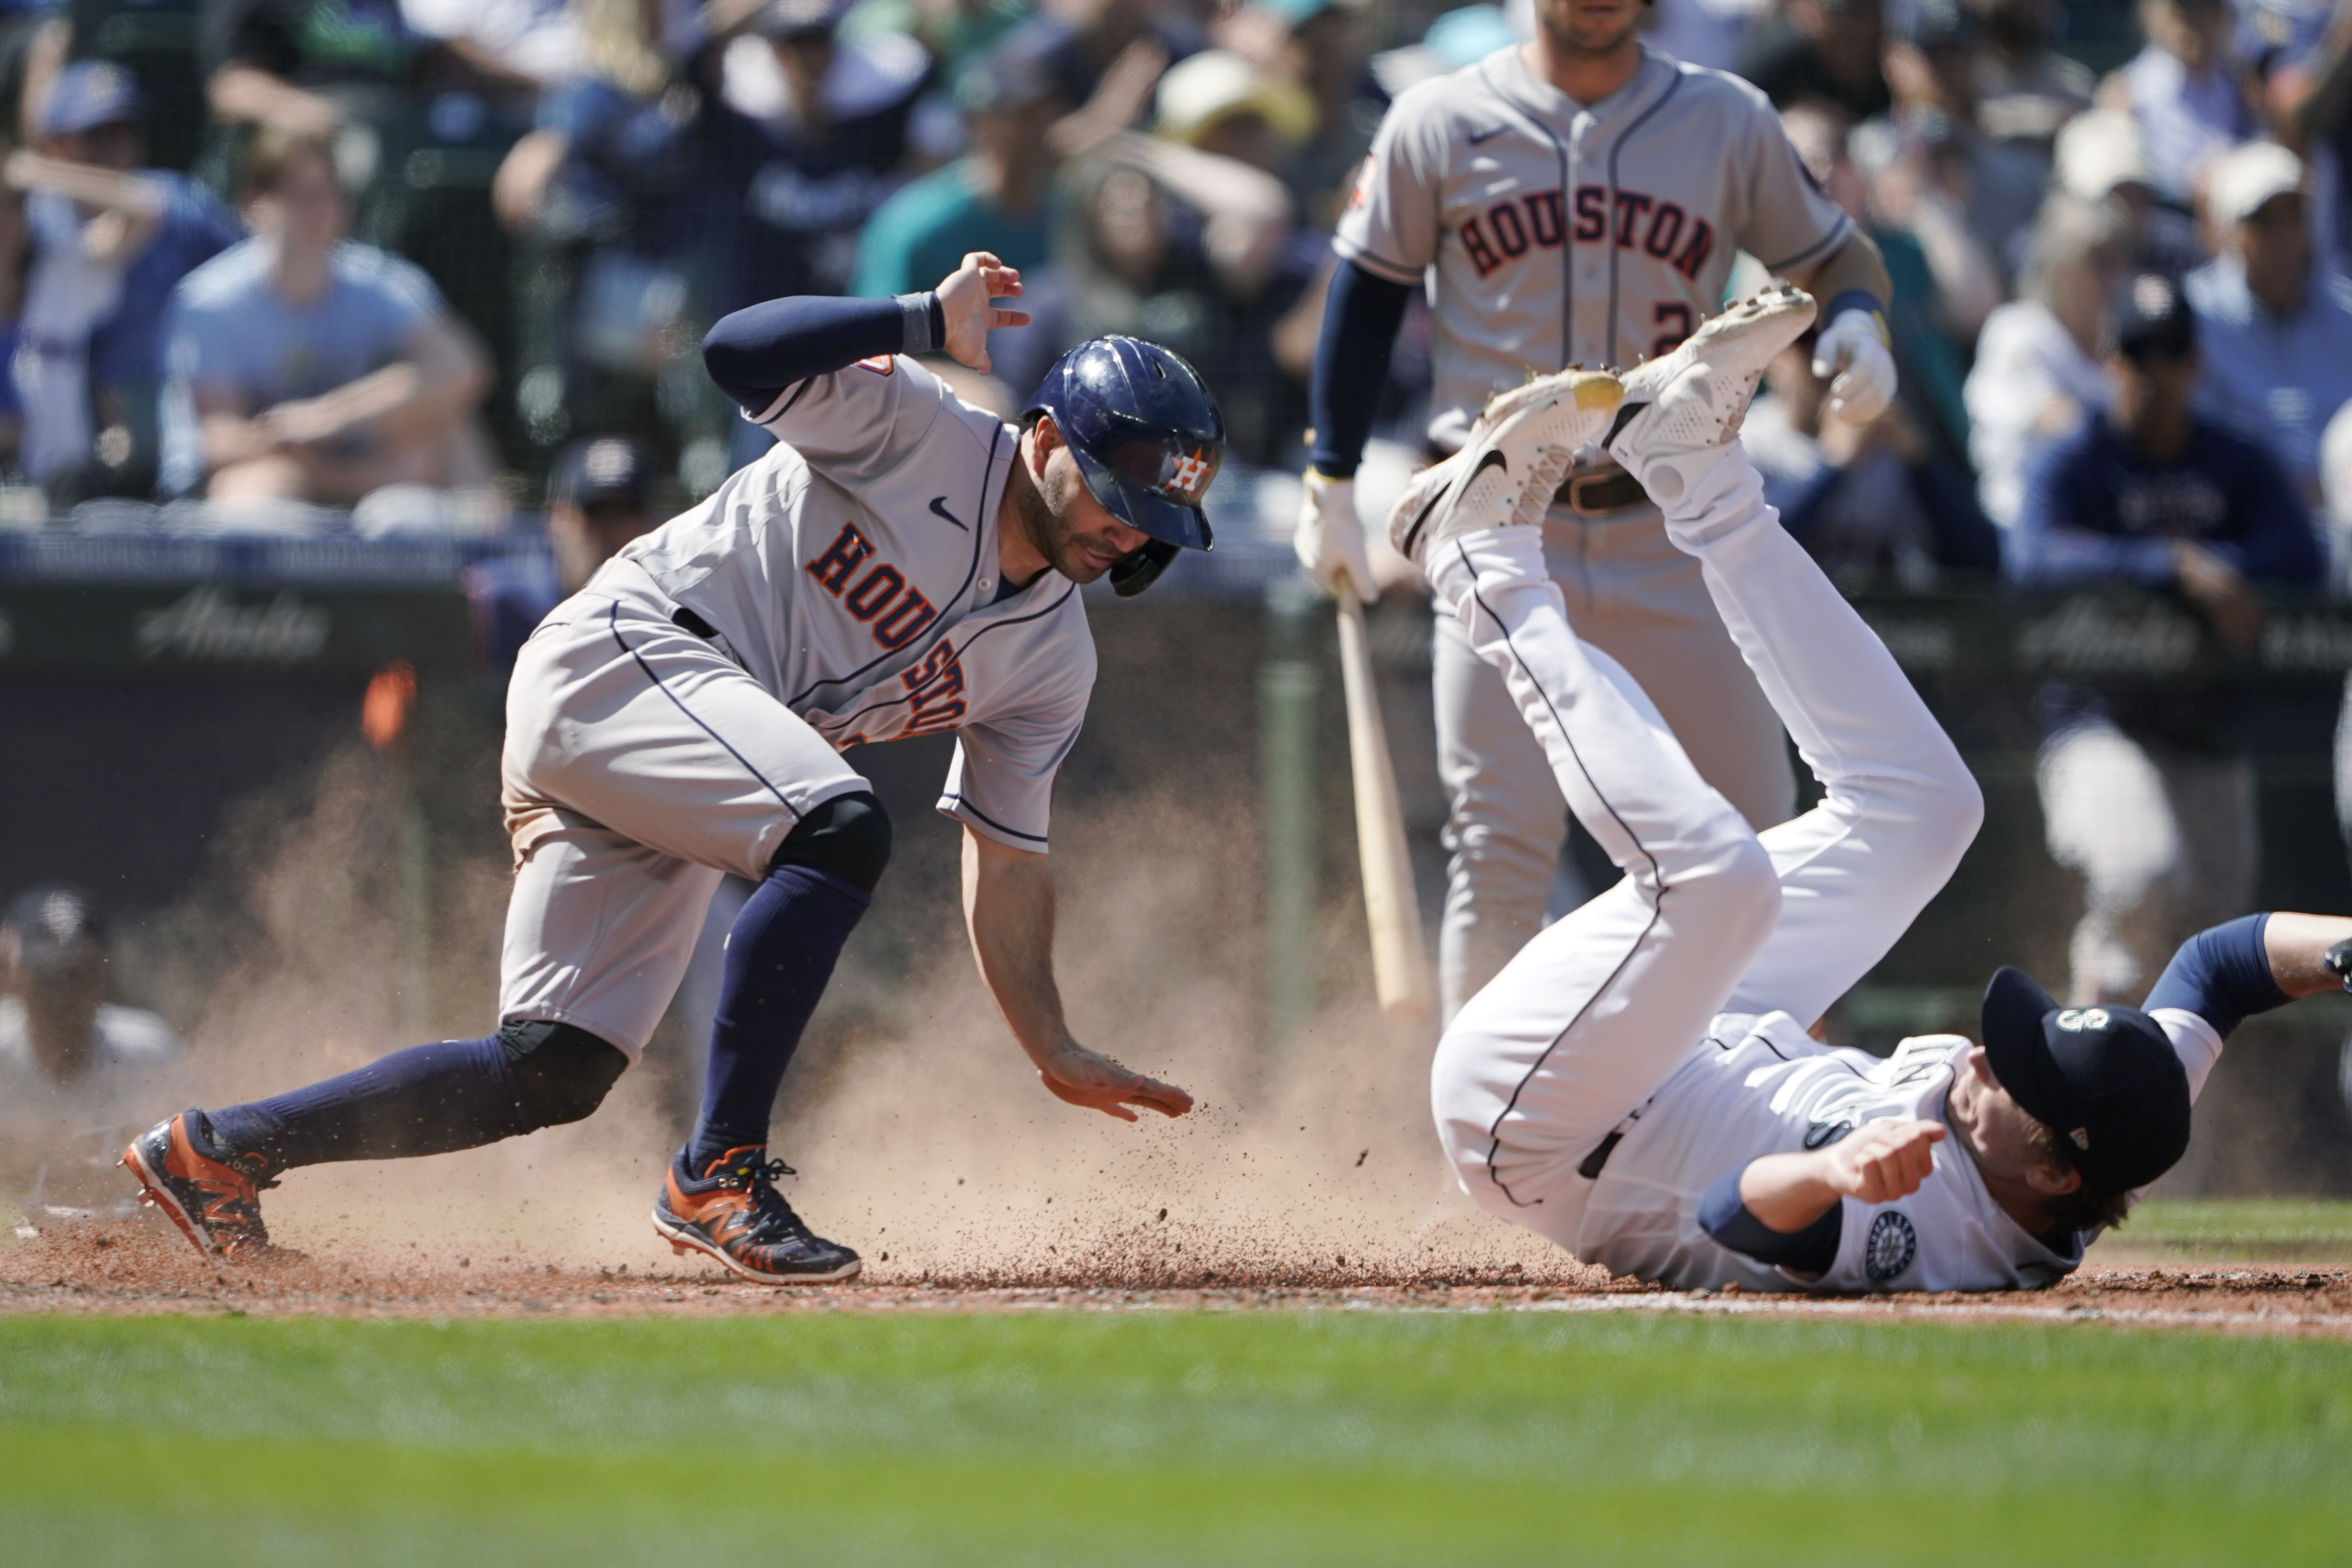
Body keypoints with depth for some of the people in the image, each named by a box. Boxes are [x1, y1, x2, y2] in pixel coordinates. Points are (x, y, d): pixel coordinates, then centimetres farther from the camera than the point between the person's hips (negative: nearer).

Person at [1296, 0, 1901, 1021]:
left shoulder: (1727, 122, 5)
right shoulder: (1439, 125, 2)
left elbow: (1832, 252, 14)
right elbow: (1365, 295, 10)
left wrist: (1855, 323, -9)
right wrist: (1331, 485, 8)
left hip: (1671, 538, 2)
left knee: (1755, 840, 1)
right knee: (1500, 849, -7)